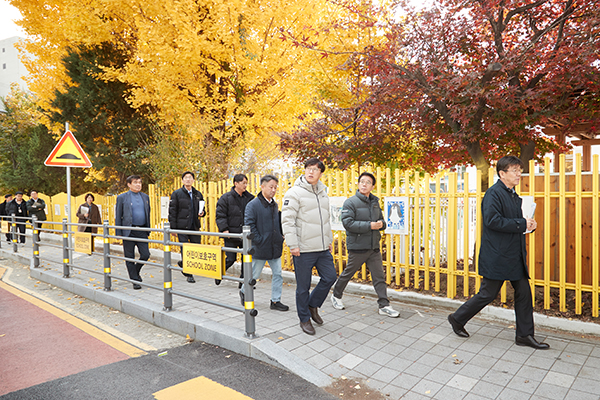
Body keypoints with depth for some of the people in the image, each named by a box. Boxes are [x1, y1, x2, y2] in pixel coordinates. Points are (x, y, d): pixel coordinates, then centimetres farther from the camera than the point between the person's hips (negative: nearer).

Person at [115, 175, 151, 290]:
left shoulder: (145, 197, 11)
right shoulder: (122, 197, 0)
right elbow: (118, 216, 0)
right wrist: (118, 233, -4)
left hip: (142, 231, 3)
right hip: (128, 232, -3)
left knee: (145, 255, 0)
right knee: (130, 257, 4)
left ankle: (136, 271, 28)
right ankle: (135, 280, 16)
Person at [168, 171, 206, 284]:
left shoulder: (198, 194, 12)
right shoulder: (176, 194, 0)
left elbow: (202, 208, 23)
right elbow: (172, 211, -3)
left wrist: (202, 213, -1)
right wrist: (173, 228, -9)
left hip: (195, 227, 4)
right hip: (182, 227, -4)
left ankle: (183, 264, 31)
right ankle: (189, 274, 8)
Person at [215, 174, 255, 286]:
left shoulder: (248, 198, 9)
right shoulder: (226, 198, -5)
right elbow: (220, 215, -7)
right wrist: (224, 229, -16)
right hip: (231, 235, -4)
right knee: (230, 259, 1)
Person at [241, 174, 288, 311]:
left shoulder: (275, 205, 10)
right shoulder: (253, 205, -12)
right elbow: (249, 225, -16)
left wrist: (280, 237, 10)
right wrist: (259, 241, -17)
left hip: (275, 248, 6)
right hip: (260, 248, -6)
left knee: (277, 274, 6)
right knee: (254, 274, 8)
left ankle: (275, 301, 17)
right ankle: (243, 291, 34)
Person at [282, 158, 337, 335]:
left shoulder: (323, 192, 14)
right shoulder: (295, 192, -9)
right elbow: (287, 220, -14)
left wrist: (329, 240, 19)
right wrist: (292, 244, -18)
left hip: (322, 248, 7)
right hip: (303, 250, -6)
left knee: (330, 277, 9)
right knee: (303, 287, 5)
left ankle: (313, 305, 31)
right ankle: (304, 319, 23)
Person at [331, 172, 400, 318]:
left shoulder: (375, 202, 12)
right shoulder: (351, 202, -10)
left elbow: (381, 220, 21)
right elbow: (348, 223, -20)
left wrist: (381, 224, -4)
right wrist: (369, 225, -23)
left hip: (374, 247, 6)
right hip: (357, 247, -5)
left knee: (379, 276, 5)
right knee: (348, 273, 10)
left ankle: (384, 305, 13)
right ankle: (336, 296, 31)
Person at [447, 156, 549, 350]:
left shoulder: (513, 195, 15)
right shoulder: (494, 193, -14)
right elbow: (492, 221, -25)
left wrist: (527, 224, 1)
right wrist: (522, 224, -20)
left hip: (514, 255, 9)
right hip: (496, 256, -9)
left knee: (524, 292, 10)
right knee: (488, 294, 0)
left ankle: (525, 335, 23)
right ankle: (457, 318, 19)